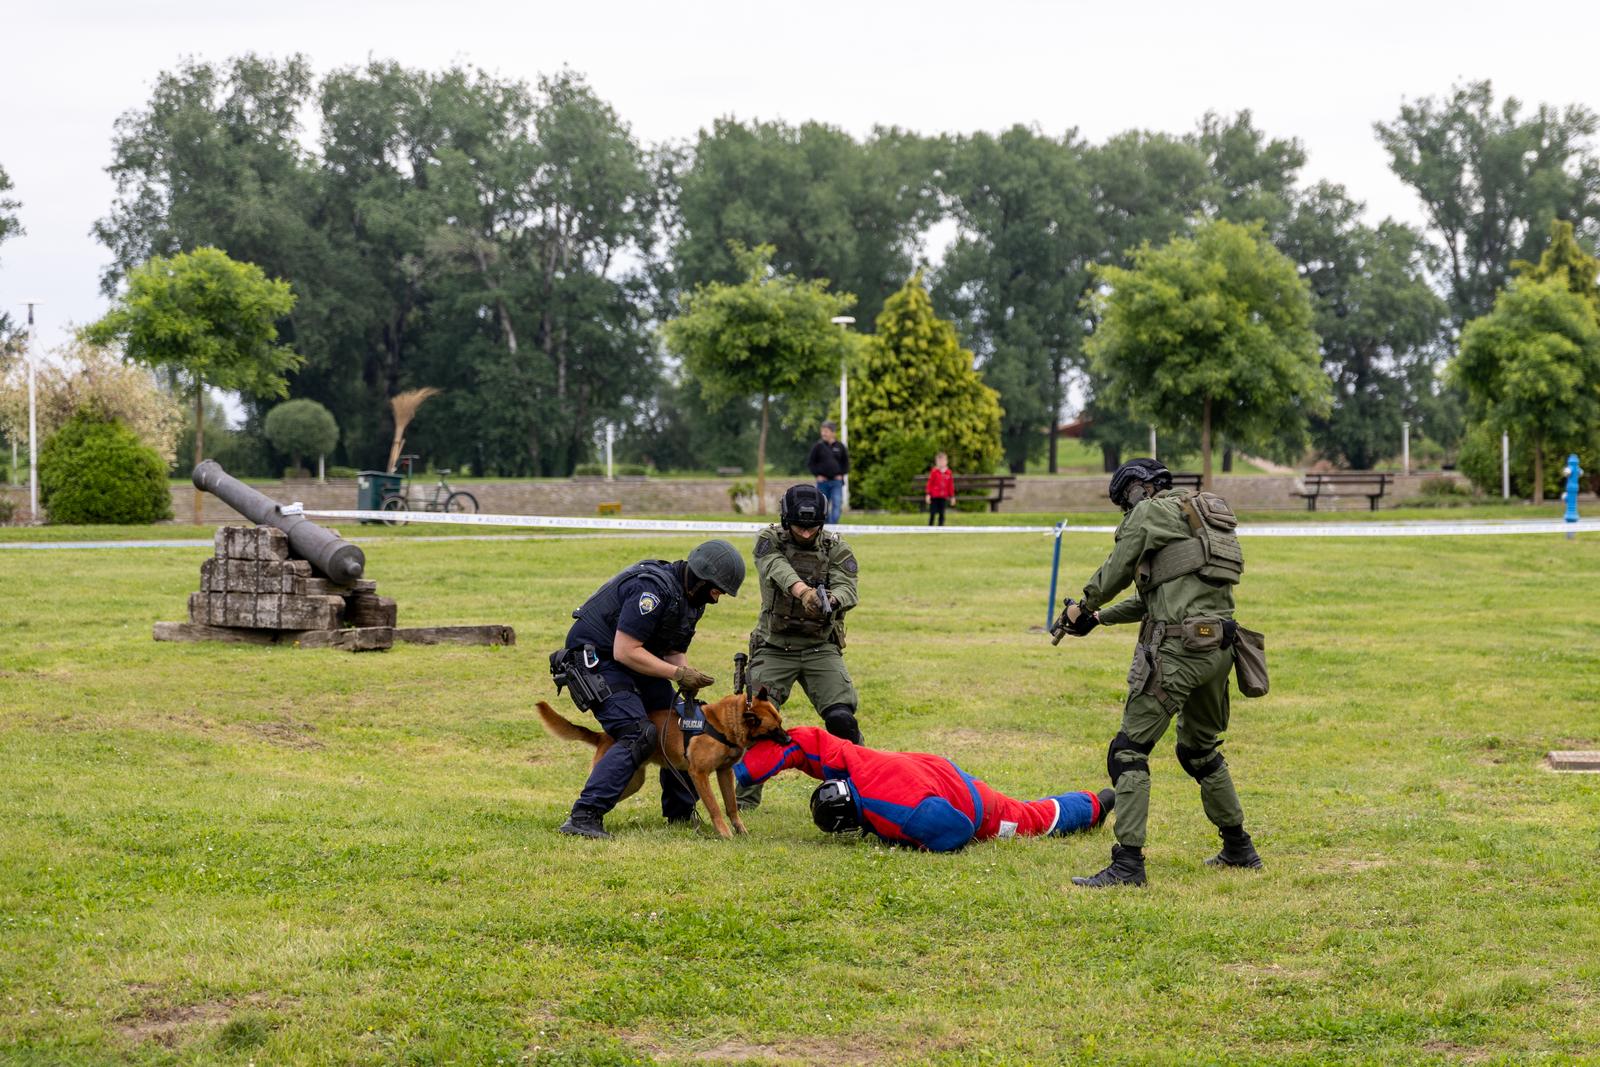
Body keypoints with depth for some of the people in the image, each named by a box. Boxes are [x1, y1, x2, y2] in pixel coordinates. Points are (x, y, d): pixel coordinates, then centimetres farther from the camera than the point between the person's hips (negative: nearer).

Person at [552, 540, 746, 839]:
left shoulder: (691, 598, 5)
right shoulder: (654, 589, -27)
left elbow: (674, 650, 12)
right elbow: (625, 651, -28)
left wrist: (689, 678, -11)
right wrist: (678, 673, -24)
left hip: (635, 661, 10)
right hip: (596, 658, -10)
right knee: (637, 736, -22)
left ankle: (681, 812, 24)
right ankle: (583, 817, -25)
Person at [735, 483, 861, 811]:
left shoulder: (836, 548, -1)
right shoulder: (769, 540, -5)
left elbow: (847, 588, -17)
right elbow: (779, 570, -27)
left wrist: (830, 600, -42)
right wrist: (804, 592, -49)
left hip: (821, 649, 0)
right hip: (774, 649, 0)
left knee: (841, 717, -14)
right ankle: (745, 798, 9)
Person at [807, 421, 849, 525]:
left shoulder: (839, 446, 4)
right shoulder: (818, 446, 1)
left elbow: (846, 462, 13)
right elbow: (810, 463, 5)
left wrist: (841, 474, 0)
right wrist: (817, 475, -6)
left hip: (836, 482, 0)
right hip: (823, 482, 0)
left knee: (837, 505, -13)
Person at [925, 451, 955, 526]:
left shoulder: (949, 473, 5)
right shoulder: (934, 472, -3)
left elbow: (951, 485, 11)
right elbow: (929, 483, -2)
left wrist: (952, 496, 12)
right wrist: (928, 494, -7)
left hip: (943, 497, 3)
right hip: (934, 496, -3)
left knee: (942, 514, 2)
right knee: (932, 513, -1)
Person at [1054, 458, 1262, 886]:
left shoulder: (1151, 512, -2)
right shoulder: (1201, 518, 24)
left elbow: (1114, 574, 4)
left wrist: (1081, 607, 22)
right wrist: (1100, 617, 33)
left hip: (1178, 649, -9)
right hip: (1218, 646, 9)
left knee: (1129, 750, -7)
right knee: (1200, 750, 25)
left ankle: (1128, 863, -13)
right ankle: (1238, 848, 31)